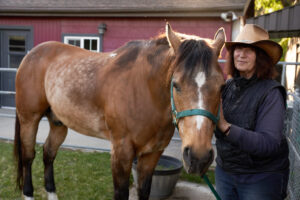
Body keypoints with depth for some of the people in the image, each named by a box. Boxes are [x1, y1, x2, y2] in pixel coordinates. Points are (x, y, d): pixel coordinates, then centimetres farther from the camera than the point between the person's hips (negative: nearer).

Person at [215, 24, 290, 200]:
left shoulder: (271, 92, -18)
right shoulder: (228, 86, -2)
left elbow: (269, 144, -27)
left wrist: (225, 126, -35)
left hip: (261, 178, -5)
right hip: (224, 171, 5)